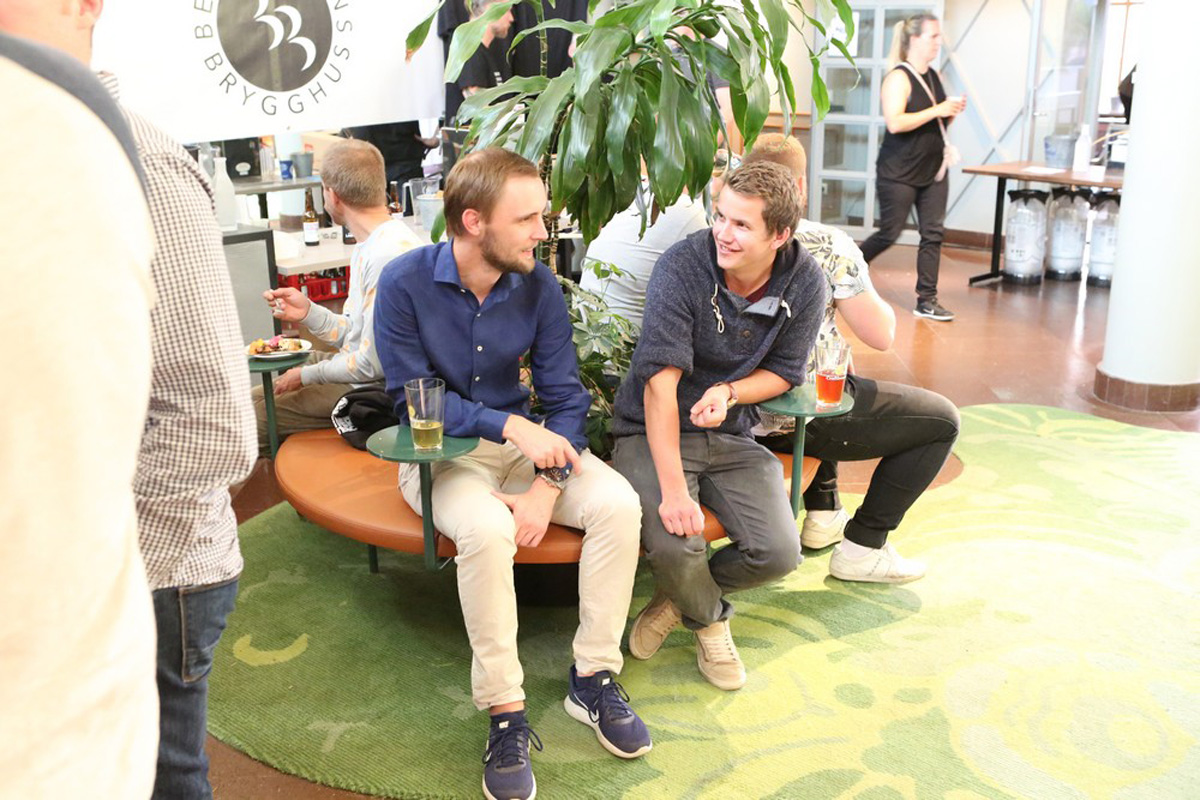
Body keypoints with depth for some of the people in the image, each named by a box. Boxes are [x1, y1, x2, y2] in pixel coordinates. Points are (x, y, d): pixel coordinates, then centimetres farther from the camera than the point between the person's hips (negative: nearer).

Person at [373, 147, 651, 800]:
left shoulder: (538, 285, -5)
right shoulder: (406, 282, -14)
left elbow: (564, 395, -3)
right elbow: (414, 397, -14)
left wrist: (547, 484, -18)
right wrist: (510, 423, -24)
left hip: (524, 442, 4)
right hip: (441, 453, -3)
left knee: (618, 504, -20)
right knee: (487, 530, -35)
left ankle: (593, 678, -5)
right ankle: (505, 715, -20)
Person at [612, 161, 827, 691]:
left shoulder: (804, 284, -6)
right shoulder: (682, 267, -19)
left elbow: (783, 372, 6)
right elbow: (660, 382, -24)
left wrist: (728, 392, -17)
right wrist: (672, 488, -30)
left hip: (733, 436, 4)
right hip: (653, 432, -3)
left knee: (778, 553, -15)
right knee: (674, 544, -27)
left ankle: (679, 598, 17)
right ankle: (710, 619, 12)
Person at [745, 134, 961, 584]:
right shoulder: (827, 245, -16)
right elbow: (881, 336, -11)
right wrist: (862, 292, 7)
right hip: (802, 417, -7)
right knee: (942, 420, 10)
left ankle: (823, 513, 38)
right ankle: (862, 547, 8)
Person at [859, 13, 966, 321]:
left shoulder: (933, 76, 12)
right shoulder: (898, 77, -11)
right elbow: (895, 123, -24)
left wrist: (952, 112, 2)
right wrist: (936, 110, -23)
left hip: (934, 171, 7)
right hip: (899, 173, -7)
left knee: (933, 233, 1)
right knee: (889, 233, 0)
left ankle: (926, 300, 7)